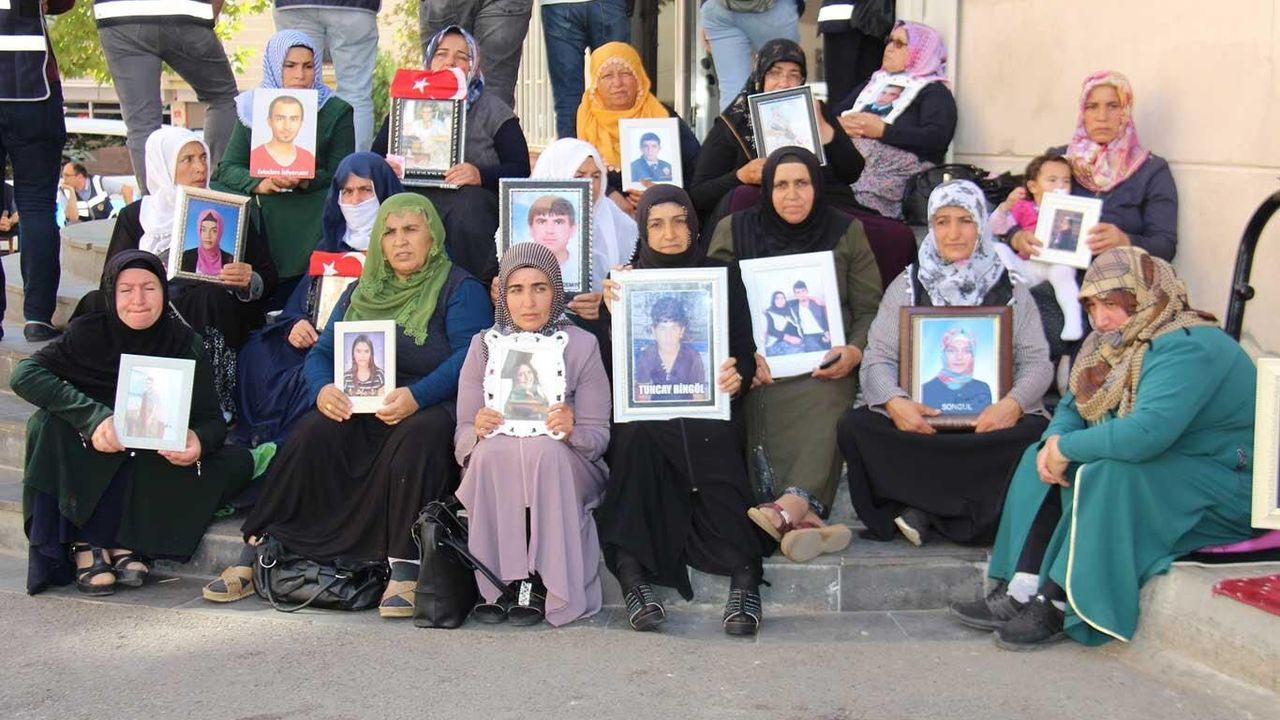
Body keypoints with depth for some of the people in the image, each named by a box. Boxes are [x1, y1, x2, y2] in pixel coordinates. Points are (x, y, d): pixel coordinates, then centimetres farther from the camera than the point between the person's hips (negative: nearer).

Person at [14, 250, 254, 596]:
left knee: (237, 462, -22)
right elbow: (25, 373, -25)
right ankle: (84, 546, -28)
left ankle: (125, 544, -26)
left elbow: (212, 419, -11)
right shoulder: (90, 332, -11)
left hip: (159, 468, 2)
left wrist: (199, 441, -37)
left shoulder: (183, 343, -6)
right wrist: (93, 417, -39)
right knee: (51, 421, -28)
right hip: (92, 469, -2)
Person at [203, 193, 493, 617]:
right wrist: (323, 389, -12)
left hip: (431, 410, -4)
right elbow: (322, 352, 13)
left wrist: (416, 397, -29)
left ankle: (405, 571, -37)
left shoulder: (460, 289, 4)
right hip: (362, 414, 4)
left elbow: (469, 357, -11)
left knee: (417, 434, -37)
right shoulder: (362, 292, 21)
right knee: (314, 432, -25)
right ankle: (253, 556, -23)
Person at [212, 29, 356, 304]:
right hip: (255, 202, 3)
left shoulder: (336, 111, 6)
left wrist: (303, 180, -24)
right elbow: (228, 168, 5)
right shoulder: (253, 108, 14)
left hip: (309, 207, -3)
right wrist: (260, 183, -17)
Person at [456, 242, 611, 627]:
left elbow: (599, 435, -2)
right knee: (493, 449, -32)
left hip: (562, 469, -1)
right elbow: (463, 435, 2)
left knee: (544, 449, -34)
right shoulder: (484, 345, 5)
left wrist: (572, 430, -25)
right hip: (494, 470, 1)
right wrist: (478, 430, -22)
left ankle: (538, 583, -25)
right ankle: (496, 581, -25)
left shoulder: (581, 344, 1)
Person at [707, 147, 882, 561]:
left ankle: (788, 510, -55)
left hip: (824, 367, 0)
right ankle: (806, 517, -48)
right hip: (760, 368, 1)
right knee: (769, 420, -32)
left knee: (822, 412, -34)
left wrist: (855, 351, -9)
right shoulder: (734, 232, 14)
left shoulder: (846, 233, 15)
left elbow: (870, 310, 12)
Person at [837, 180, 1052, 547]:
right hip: (916, 417, 0)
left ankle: (923, 507, -25)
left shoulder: (1010, 291, 13)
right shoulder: (907, 286, 13)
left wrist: (1013, 403, -19)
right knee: (854, 426, -28)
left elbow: (1037, 361, 4)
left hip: (991, 419, 0)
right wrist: (893, 401, -19)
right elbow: (877, 357, 4)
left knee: (1039, 434, -32)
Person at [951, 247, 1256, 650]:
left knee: (1107, 477, -31)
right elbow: (1074, 404, 14)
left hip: (1225, 491, -10)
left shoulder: (1188, 349, -23)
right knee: (1043, 461, 0)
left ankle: (1058, 606, -21)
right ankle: (1020, 593, -11)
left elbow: (1146, 433, -36)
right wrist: (1055, 441, -10)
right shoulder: (1118, 341, 6)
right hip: (1165, 469, 10)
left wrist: (1067, 448, -23)